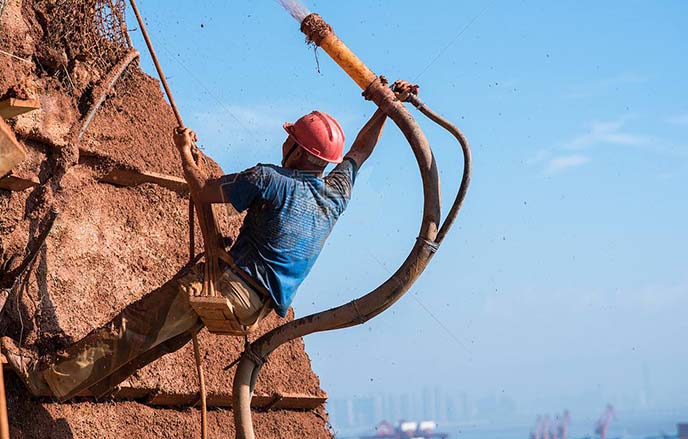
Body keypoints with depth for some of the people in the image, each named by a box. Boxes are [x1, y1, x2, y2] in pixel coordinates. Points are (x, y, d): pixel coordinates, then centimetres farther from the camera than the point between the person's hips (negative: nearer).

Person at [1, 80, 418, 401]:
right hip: (261, 303, 8)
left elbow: (203, 192, -8)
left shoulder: (270, 180, -15)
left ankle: (52, 377, -6)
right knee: (167, 337, 18)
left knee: (137, 324, -6)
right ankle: (88, 383, 23)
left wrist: (185, 150, 8)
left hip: (231, 281, -8)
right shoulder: (337, 194, 4)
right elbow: (360, 150, 23)